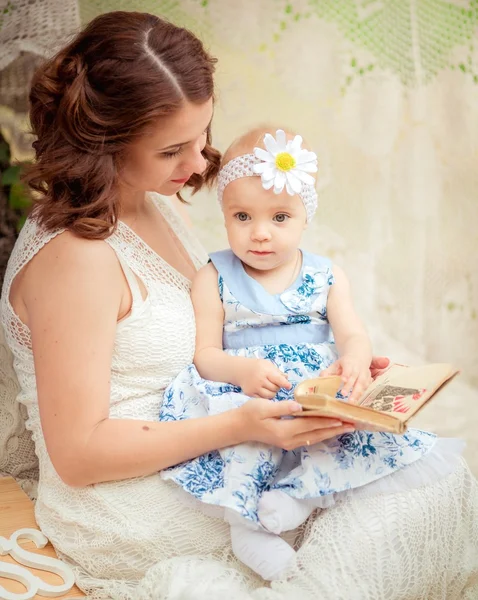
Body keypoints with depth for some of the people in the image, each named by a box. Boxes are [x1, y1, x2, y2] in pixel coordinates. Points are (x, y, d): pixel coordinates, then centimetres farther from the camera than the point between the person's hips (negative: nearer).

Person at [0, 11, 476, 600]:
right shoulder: (75, 255, -22)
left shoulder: (160, 201, 7)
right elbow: (77, 453, -20)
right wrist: (239, 426, -25)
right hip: (130, 509, -9)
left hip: (197, 460, 9)